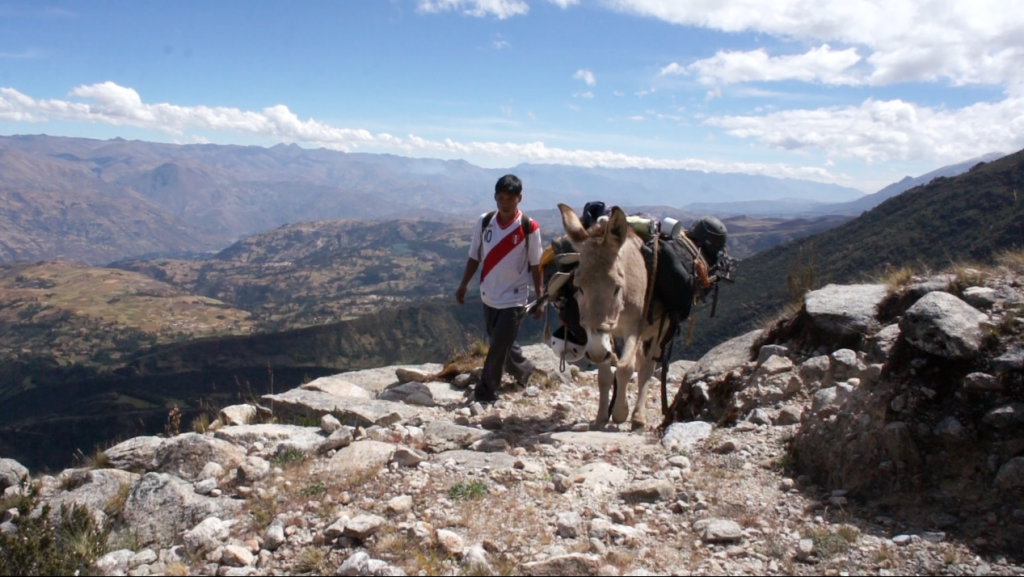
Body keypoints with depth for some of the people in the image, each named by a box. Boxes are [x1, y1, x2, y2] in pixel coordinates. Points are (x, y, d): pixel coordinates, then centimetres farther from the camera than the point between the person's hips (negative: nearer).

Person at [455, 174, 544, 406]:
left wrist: (540, 298, -5)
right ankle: (526, 373, 44)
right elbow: (474, 257, 5)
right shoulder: (484, 222, -3)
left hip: (514, 299, -5)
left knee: (498, 349, -5)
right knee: (501, 345, 20)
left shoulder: (529, 228, -13)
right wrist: (463, 285, 2)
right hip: (489, 296, 5)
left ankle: (485, 394, 8)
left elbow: (536, 265, -7)